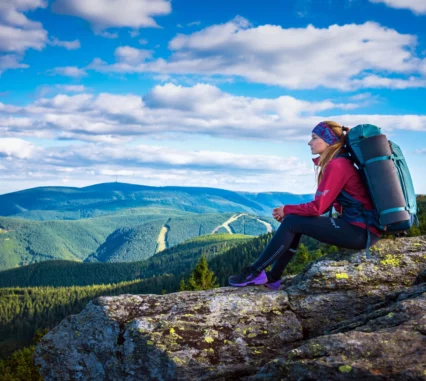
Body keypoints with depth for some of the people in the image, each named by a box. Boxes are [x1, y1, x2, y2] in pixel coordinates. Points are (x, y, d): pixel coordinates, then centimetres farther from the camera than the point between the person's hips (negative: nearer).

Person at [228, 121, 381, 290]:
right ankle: (272, 277, 9)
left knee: (292, 222, -11)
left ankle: (254, 272, -2)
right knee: (294, 220, 8)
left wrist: (286, 210, -2)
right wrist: (289, 211, 5)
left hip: (362, 231, -9)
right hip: (357, 225, 9)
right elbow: (323, 205, 14)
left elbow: (317, 208, -18)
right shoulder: (338, 163, 14)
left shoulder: (336, 165, -16)